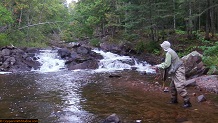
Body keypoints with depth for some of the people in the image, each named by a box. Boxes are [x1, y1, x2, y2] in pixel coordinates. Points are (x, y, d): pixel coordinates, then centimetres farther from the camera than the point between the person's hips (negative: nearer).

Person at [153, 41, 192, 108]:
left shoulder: (168, 53, -16)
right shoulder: (170, 51, 15)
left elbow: (166, 64, -19)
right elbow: (167, 62, 22)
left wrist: (158, 66, -9)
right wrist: (159, 65, 16)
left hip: (178, 71, -11)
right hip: (176, 71, 11)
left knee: (179, 87, -13)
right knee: (172, 86, 17)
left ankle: (187, 102, -10)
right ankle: (174, 99, 28)